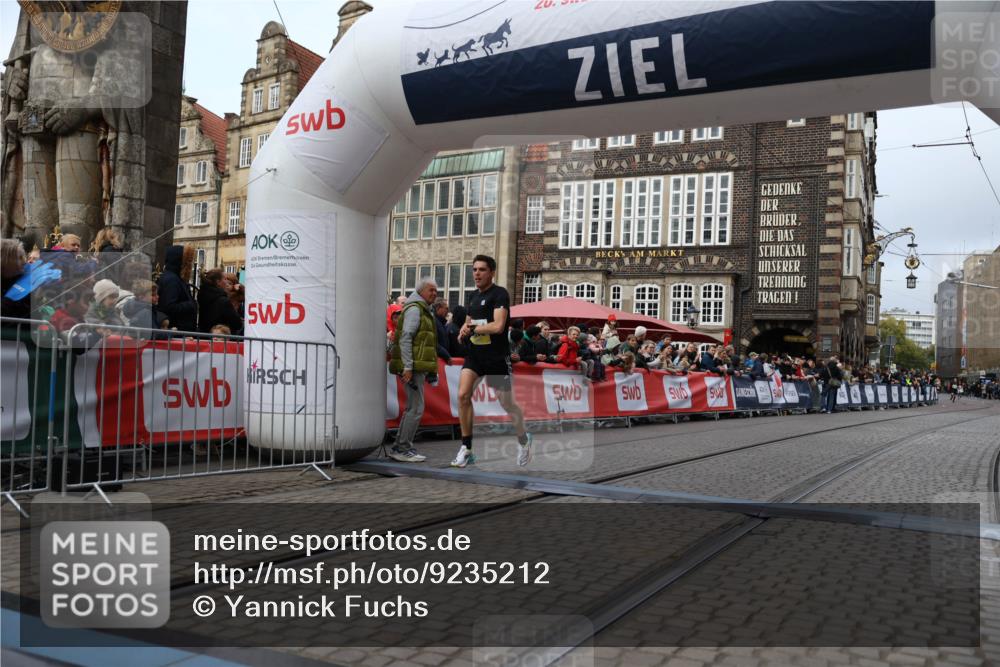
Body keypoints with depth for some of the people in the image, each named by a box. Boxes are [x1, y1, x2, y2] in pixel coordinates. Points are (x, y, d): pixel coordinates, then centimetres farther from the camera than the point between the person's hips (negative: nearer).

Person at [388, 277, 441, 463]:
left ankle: (399, 447, 20)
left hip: (417, 367, 11)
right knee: (416, 408, -10)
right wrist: (408, 367, -24)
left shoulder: (422, 310, 22)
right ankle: (403, 449, -5)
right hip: (413, 367, -11)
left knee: (412, 408, 14)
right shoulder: (414, 309, -10)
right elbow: (405, 338, -18)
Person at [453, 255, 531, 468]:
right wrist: (463, 331, 0)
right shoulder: (474, 295, 13)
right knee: (463, 395, -13)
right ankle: (466, 448, -5)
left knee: (507, 403, 6)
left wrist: (473, 329, -11)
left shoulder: (499, 294, -11)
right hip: (474, 354, 6)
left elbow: (498, 326, -22)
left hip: (497, 356, -6)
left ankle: (523, 439, 34)